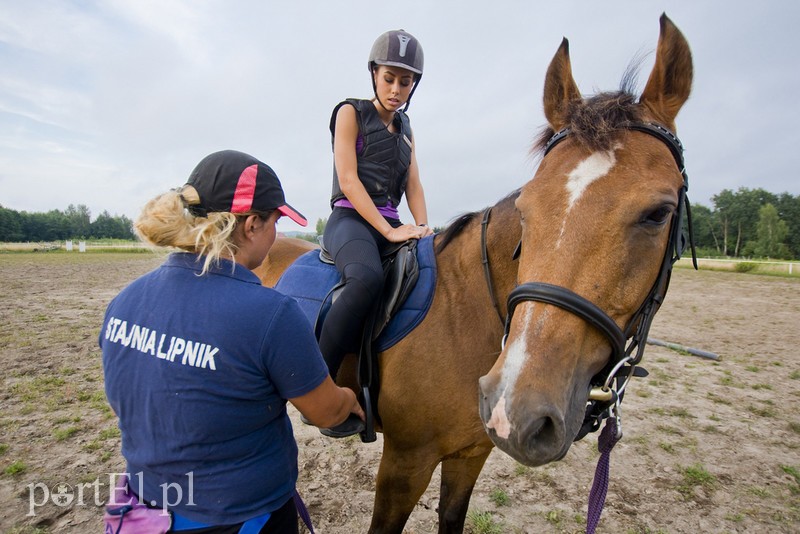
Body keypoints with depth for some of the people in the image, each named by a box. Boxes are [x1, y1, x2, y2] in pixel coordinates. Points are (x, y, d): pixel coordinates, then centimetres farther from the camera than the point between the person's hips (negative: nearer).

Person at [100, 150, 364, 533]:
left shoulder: (124, 300, -10)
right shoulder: (271, 314, -31)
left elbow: (126, 404, 6)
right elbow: (326, 413, -15)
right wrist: (350, 399, 7)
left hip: (148, 498, 6)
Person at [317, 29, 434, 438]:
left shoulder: (404, 126, 22)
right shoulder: (351, 113, 4)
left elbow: (413, 184, 15)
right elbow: (348, 180, -8)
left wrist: (423, 228, -4)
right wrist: (389, 230, -17)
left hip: (392, 226, 7)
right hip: (350, 220, -6)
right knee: (367, 279, -38)